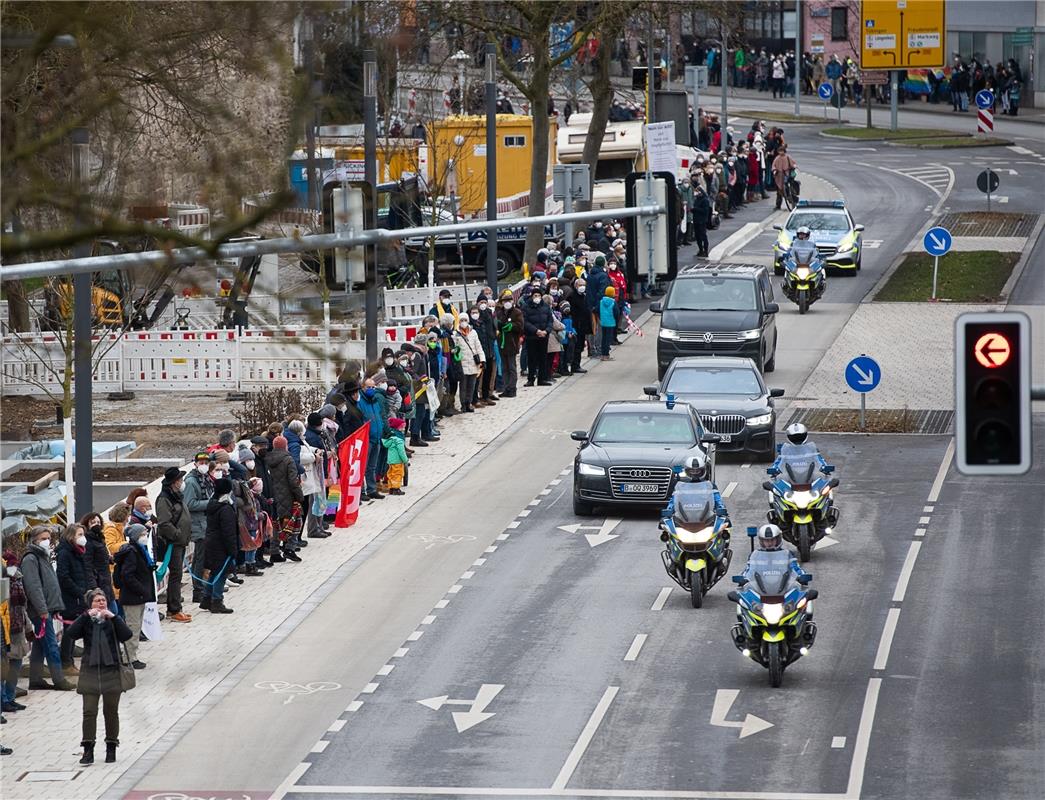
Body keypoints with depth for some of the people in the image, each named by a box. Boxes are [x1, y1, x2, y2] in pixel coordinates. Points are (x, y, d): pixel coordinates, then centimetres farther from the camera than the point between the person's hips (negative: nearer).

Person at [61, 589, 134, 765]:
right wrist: (86, 616, -17)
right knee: (89, 711, -5)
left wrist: (113, 617, -16)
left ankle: (111, 748, 18)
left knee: (111, 711, 7)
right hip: (90, 670, 0)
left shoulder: (113, 621, 6)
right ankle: (88, 749, -4)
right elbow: (70, 634, -13)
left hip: (111, 671, 0)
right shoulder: (85, 622, 5)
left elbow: (127, 635, -12)